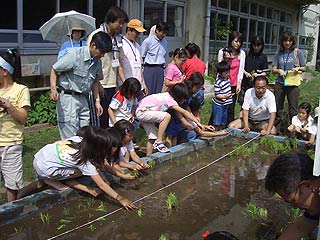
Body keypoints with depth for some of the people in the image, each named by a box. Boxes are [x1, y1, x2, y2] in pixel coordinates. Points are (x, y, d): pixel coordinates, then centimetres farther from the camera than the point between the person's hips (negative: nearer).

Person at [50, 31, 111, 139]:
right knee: (71, 138, -6)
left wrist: (97, 101, 12)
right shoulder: (74, 54, -15)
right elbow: (54, 70, -10)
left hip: (83, 99, 7)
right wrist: (53, 89, -24)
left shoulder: (97, 62, 6)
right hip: (67, 97, -7)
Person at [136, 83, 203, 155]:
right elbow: (184, 112, -20)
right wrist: (197, 122, -15)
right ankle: (158, 142, -18)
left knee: (152, 138, 8)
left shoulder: (168, 96, 2)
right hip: (142, 112, -10)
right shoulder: (170, 100, -22)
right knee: (167, 116, -25)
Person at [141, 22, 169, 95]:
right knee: (148, 92, -6)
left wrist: (163, 66, 14)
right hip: (149, 69, -5)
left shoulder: (165, 42, 12)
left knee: (158, 92, 7)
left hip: (160, 69, 5)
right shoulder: (147, 41, -4)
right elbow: (142, 57, -1)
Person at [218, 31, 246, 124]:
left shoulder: (242, 53, 3)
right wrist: (225, 60, -14)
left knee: (231, 109, 3)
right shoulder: (222, 51, -2)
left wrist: (239, 84, 2)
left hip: (234, 85, 2)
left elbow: (241, 70, 6)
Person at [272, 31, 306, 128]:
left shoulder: (298, 52, 1)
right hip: (279, 83, 2)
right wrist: (279, 70, -15)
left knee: (293, 109, 1)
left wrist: (298, 68, -15)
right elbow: (273, 69, 7)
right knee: (277, 107, 9)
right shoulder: (278, 54, 7)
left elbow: (303, 68, 6)